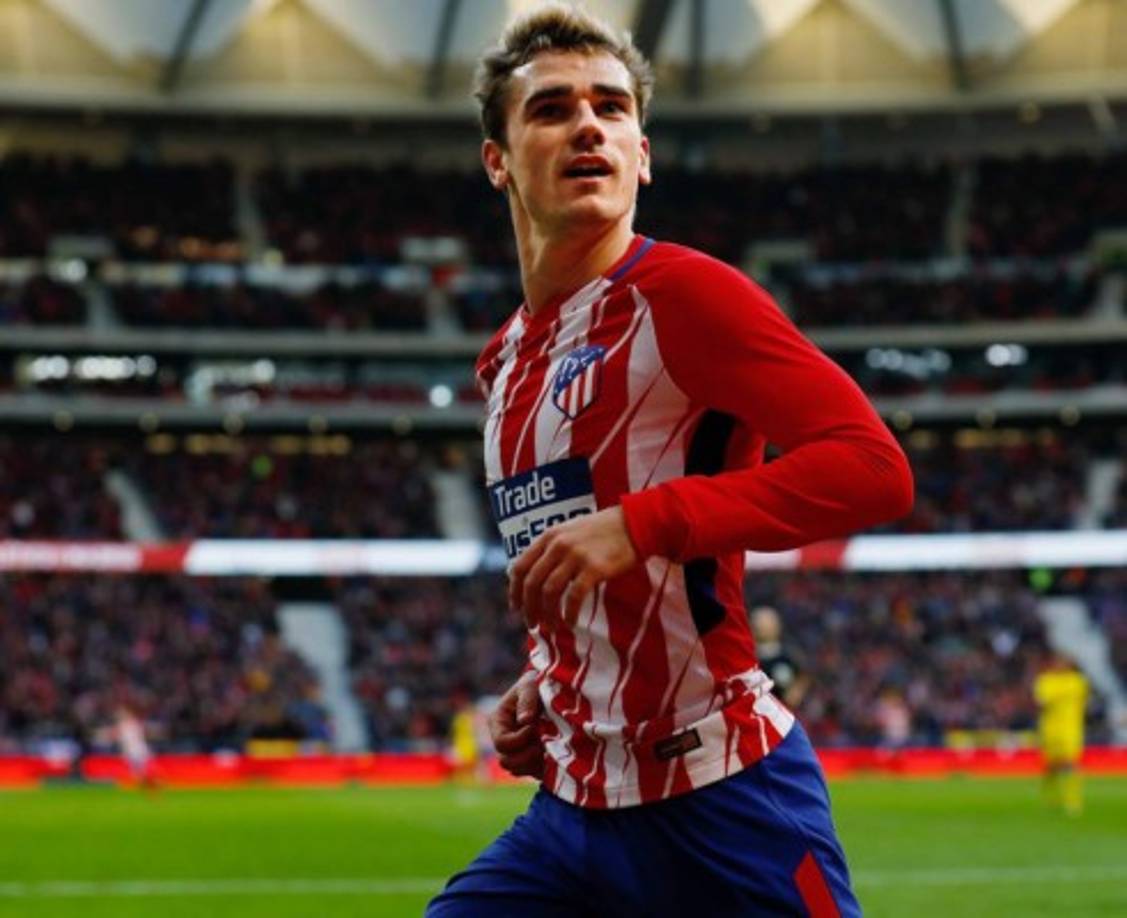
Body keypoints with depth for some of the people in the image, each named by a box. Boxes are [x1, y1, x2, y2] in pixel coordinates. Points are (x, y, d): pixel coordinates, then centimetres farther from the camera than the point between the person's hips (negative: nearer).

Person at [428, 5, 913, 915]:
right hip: (571, 803, 7)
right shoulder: (504, 360, 15)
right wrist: (546, 684, 11)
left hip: (721, 803, -7)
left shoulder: (681, 294, -9)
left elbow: (874, 466, -20)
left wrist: (642, 522, -25)